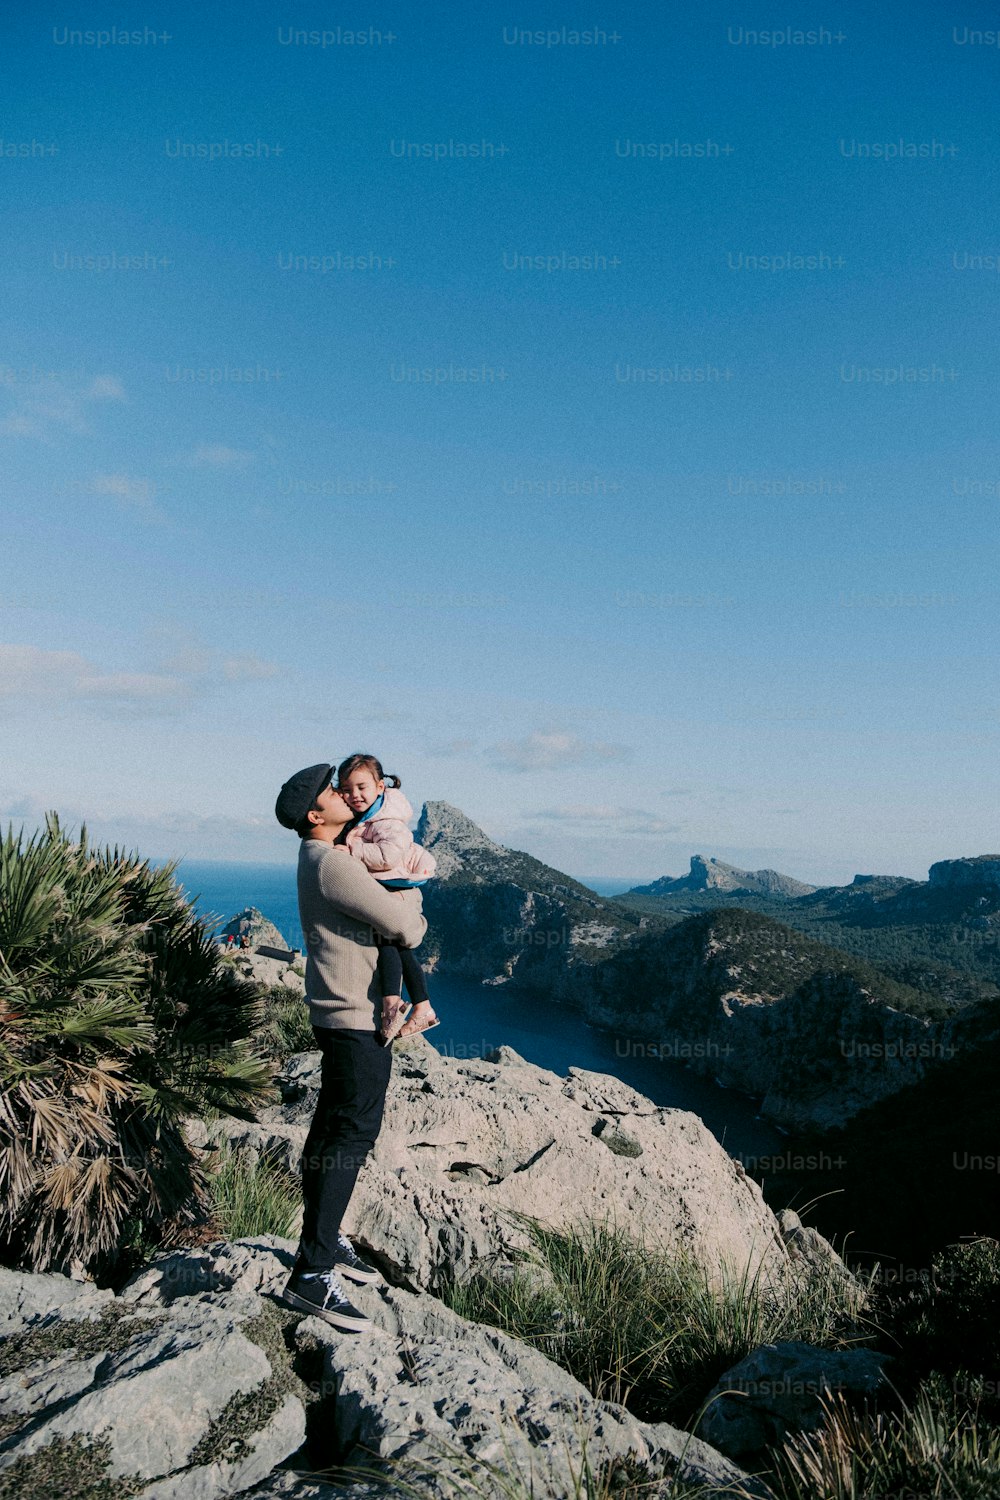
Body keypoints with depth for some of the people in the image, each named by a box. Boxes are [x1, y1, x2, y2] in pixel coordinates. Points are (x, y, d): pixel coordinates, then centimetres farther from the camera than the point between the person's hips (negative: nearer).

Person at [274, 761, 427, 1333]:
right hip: (357, 1018, -11)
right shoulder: (334, 864, -20)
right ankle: (311, 1273, -6)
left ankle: (326, 1240, 30)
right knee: (353, 1133, -9)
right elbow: (405, 929, -20)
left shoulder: (323, 857, 13)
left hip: (344, 1014, 11)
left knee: (333, 1129, 17)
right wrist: (412, 899, 1)